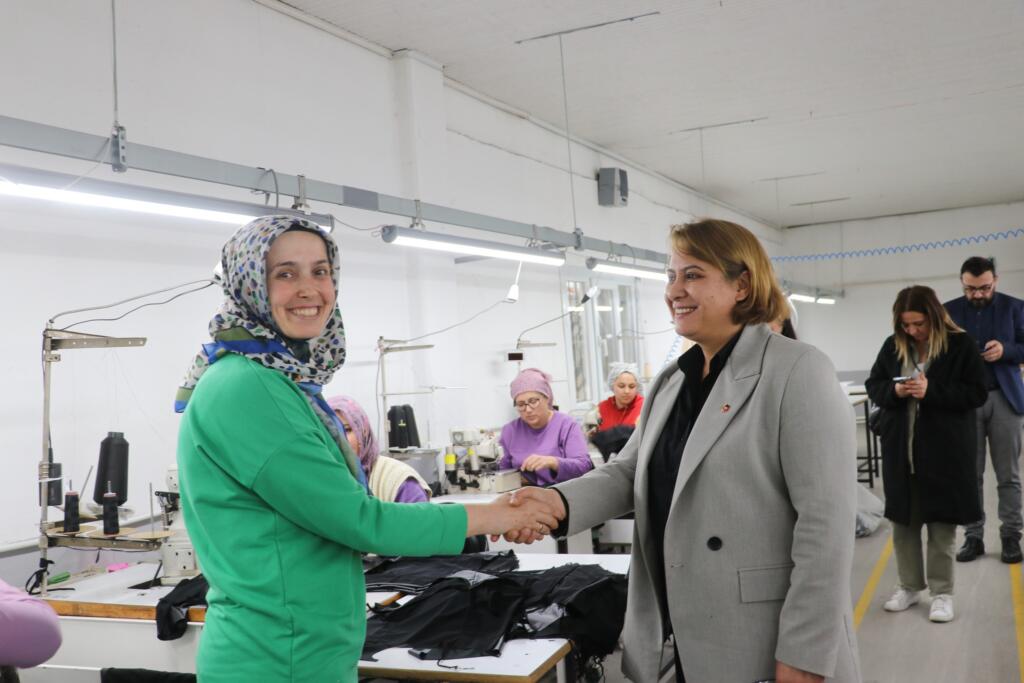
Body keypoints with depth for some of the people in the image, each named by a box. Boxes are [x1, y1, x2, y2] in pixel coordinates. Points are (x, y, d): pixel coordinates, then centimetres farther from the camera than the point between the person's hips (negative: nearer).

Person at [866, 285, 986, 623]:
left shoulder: (960, 344, -7)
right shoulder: (892, 346, 4)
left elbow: (977, 393, -9)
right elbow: (873, 386, 10)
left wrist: (931, 390, -20)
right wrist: (895, 391, -12)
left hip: (944, 449, -4)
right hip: (900, 448, 4)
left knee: (941, 523, 4)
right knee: (902, 520, 11)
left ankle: (942, 592, 17)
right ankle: (910, 586, 26)